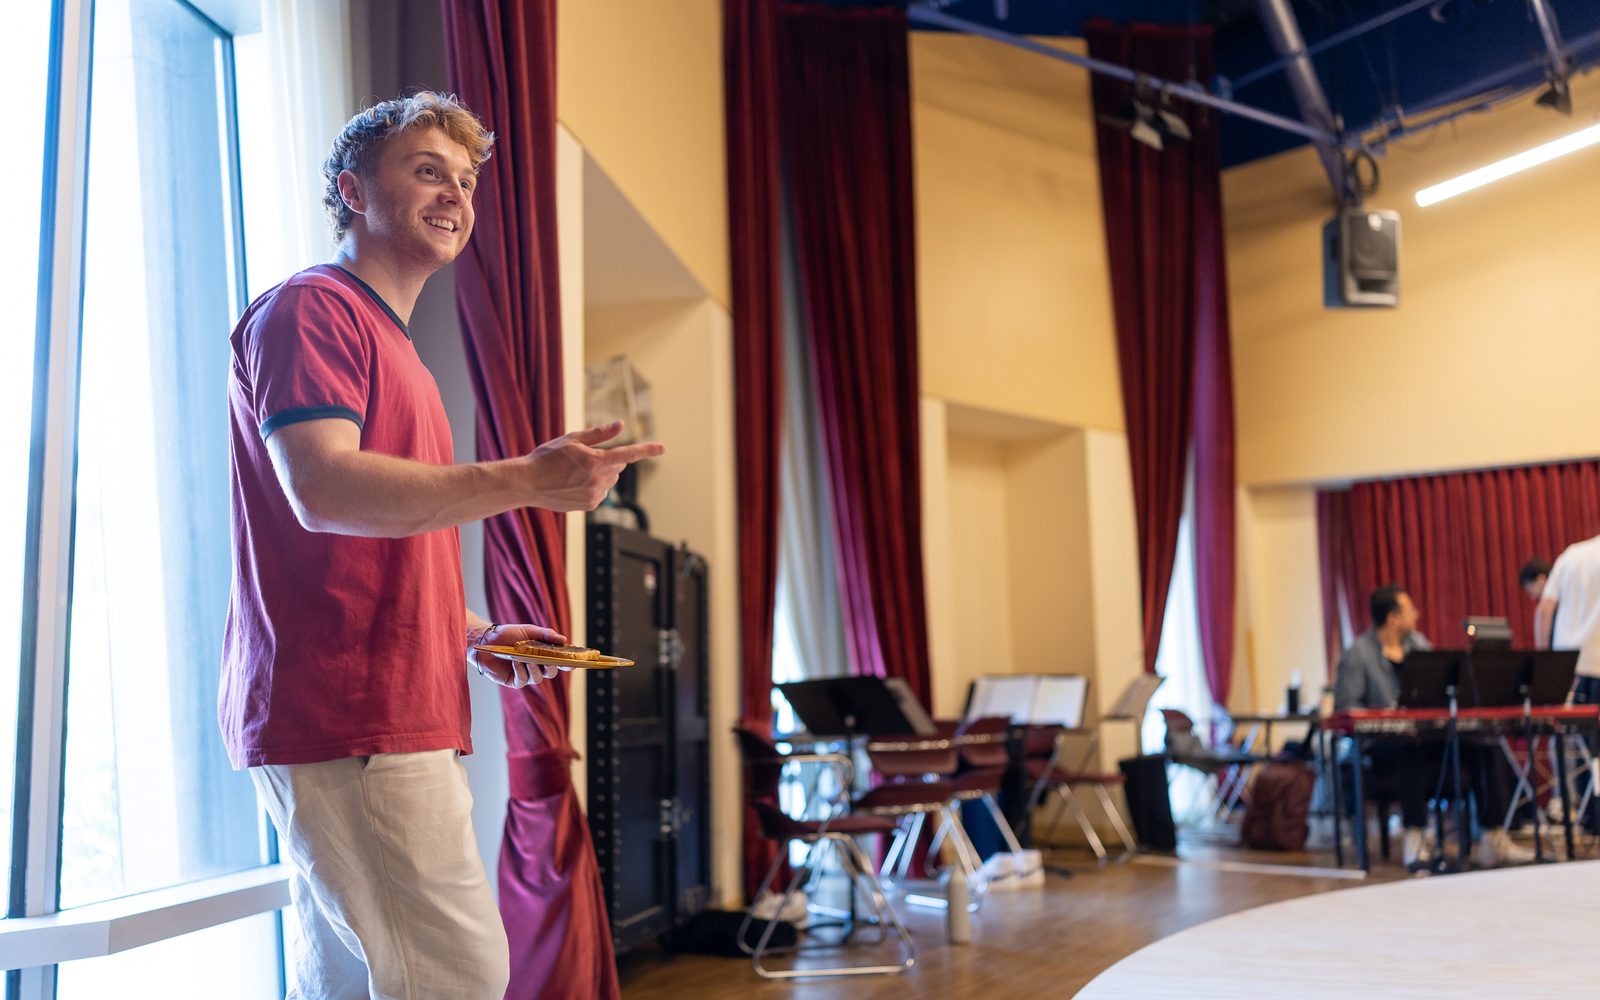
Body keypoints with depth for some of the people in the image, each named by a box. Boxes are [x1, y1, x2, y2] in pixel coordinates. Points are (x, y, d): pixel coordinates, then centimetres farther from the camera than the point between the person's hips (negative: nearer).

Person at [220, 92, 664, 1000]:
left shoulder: (390, 345, 24)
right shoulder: (313, 308, -5)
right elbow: (323, 490, -22)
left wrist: (472, 635, 13)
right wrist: (526, 480, -25)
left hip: (389, 716, 10)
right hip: (348, 722, -10)